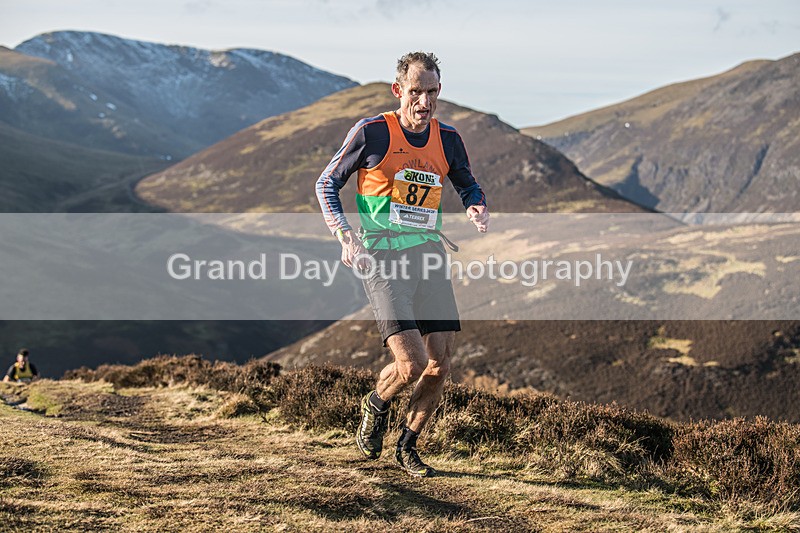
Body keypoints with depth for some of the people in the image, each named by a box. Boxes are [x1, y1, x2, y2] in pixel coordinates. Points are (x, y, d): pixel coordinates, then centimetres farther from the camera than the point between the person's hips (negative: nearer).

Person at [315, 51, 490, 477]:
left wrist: (477, 208, -1)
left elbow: (468, 185, 23)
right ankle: (376, 405, 18)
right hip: (382, 260, -5)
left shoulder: (447, 139, 7)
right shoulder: (371, 133, -6)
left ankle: (408, 446, 24)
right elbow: (326, 184, 2)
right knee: (411, 365, -16)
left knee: (440, 366, 1)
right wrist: (345, 235, -11)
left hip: (429, 256, 5)